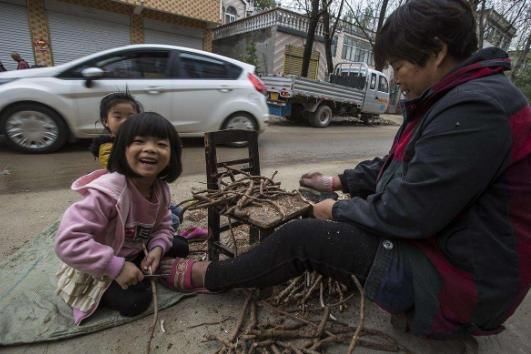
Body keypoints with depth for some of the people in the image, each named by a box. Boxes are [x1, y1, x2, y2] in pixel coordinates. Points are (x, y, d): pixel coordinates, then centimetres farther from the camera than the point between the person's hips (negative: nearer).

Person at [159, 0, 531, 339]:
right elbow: (397, 167, 15)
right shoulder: (455, 98, 9)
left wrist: (338, 209, -11)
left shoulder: (475, 108, -26)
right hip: (439, 243, 10)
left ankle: (209, 276, 9)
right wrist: (341, 181, 13)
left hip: (458, 279, -10)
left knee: (301, 236, -13)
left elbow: (408, 212, -27)